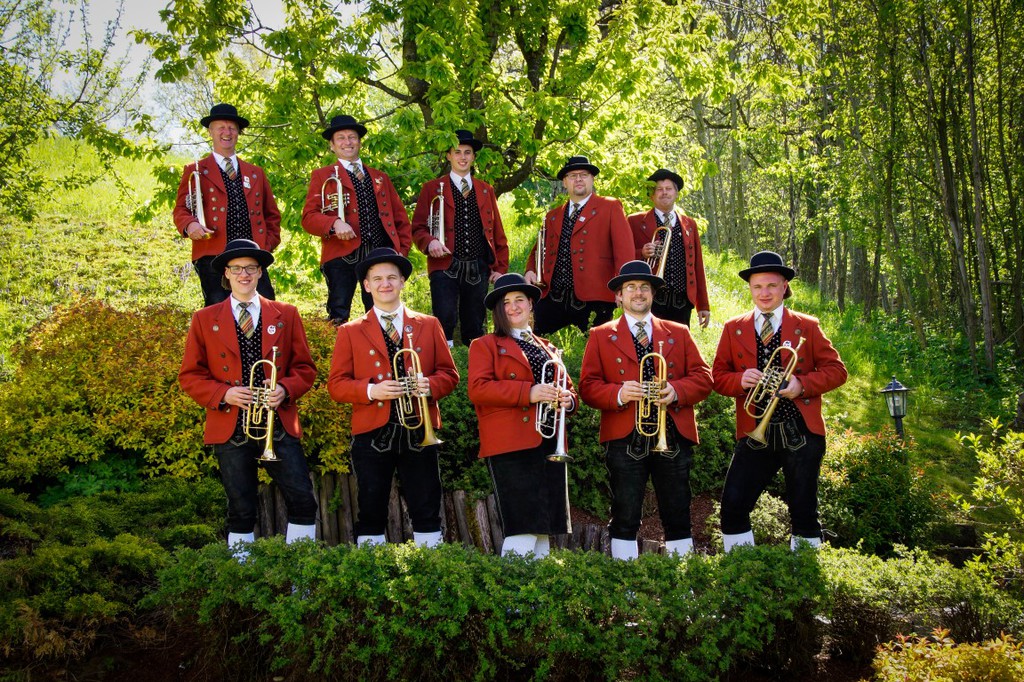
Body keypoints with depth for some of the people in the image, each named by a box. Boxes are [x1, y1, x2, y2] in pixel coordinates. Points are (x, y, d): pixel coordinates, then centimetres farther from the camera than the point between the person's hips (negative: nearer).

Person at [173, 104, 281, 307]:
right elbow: (181, 209, 6)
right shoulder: (195, 171, 12)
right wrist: (190, 224, -17)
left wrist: (268, 244, 8)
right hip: (212, 257, -3)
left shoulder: (256, 173, 22)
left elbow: (272, 215, 25)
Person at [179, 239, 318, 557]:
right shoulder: (204, 320, 8)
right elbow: (189, 376, 7)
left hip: (279, 424, 1)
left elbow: (305, 368, 10)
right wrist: (223, 393, -11)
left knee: (303, 501, -6)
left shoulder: (286, 315, 10)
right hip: (230, 428, -1)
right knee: (241, 511, 3)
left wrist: (285, 389, -11)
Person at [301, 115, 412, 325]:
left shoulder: (380, 177, 24)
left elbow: (400, 217, 22)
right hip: (341, 255, -3)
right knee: (339, 317, -7)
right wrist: (334, 223, -18)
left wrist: (402, 250, 7)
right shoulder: (322, 176, 13)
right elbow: (308, 217, 2)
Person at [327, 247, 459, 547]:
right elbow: (336, 384, 3)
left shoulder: (429, 325, 11)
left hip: (419, 431, 1)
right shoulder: (350, 332, 8)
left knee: (427, 512, 4)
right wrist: (371, 390, -15)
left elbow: (449, 374, 11)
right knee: (371, 513, 4)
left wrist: (429, 385, -11)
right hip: (372, 433, -1)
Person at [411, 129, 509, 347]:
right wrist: (430, 242, -18)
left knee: (474, 327, 6)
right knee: (445, 321, -16)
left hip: (478, 269, 3)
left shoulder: (486, 191, 17)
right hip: (445, 267, -3)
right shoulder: (433, 189, 8)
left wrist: (500, 268, 9)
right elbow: (418, 228, 4)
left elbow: (498, 233, 17)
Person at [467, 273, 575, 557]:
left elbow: (568, 389, 26)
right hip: (511, 445, -6)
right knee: (522, 532, -14)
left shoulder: (549, 349, 24)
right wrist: (528, 392, -18)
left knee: (543, 529, 6)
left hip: (550, 443, 6)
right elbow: (477, 389, -8)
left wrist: (567, 399, 0)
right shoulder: (485, 345, 7)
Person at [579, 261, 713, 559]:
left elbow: (703, 377, 9)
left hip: (673, 435, 2)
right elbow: (587, 386, 3)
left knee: (678, 518, 5)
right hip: (624, 437, -2)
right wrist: (618, 394, -16)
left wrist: (676, 390, -12)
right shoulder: (600, 336, 11)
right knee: (625, 520, -1)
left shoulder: (679, 333, 16)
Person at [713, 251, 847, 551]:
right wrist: (739, 380, -13)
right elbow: (718, 376, 10)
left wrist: (802, 384, -14)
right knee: (733, 508, -7)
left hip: (801, 433, -1)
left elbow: (836, 370, 4)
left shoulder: (807, 327, 6)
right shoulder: (733, 329, 10)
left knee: (804, 513, 6)